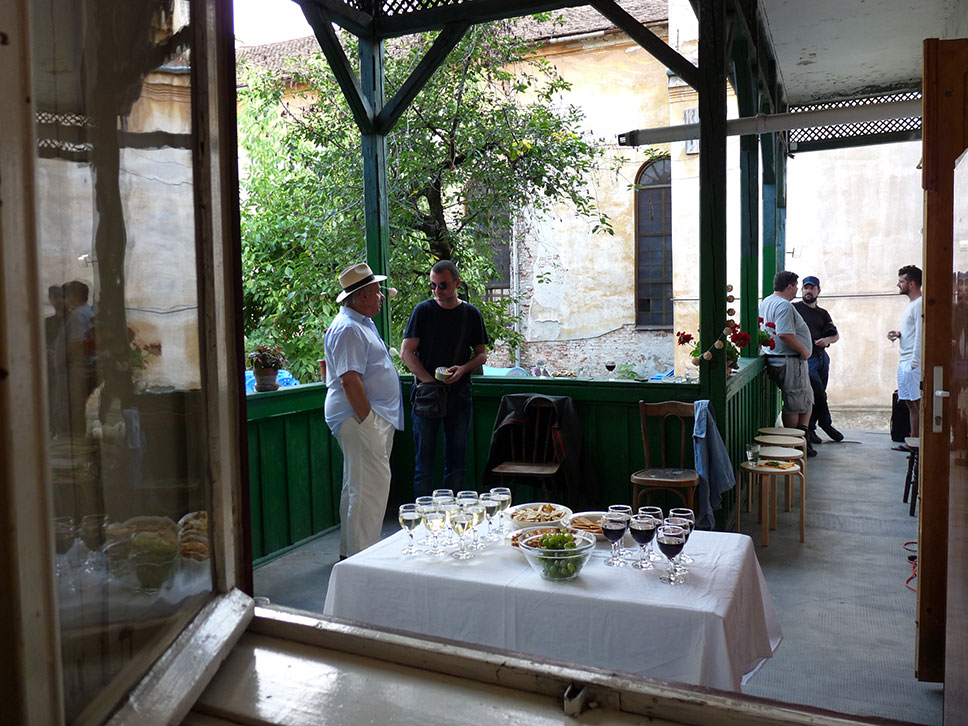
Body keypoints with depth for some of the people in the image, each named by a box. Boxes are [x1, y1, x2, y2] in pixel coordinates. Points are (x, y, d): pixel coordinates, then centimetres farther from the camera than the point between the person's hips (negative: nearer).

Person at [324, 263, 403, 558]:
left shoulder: (362, 323, 18)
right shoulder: (348, 329, -16)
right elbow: (349, 380, -23)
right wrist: (367, 418, -22)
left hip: (372, 416, 11)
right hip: (359, 417, -11)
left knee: (357, 486, 16)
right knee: (371, 485, -9)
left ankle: (350, 553, 26)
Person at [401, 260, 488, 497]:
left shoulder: (471, 314, 6)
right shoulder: (423, 311, 1)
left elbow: (481, 354, 11)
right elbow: (406, 352, -3)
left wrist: (463, 369, -10)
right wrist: (429, 380, -15)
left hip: (459, 393, 2)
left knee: (456, 458, 7)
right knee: (424, 460, 0)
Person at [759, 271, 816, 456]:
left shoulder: (765, 302, 14)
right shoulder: (784, 305, -18)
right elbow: (785, 334, -28)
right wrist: (803, 350, -16)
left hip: (774, 359, 10)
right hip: (790, 362, -10)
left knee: (807, 400, 19)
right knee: (794, 405, -1)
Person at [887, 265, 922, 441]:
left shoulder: (919, 304, -12)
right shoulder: (911, 304, 19)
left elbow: (920, 335, -18)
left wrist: (914, 363, -20)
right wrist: (898, 334, 8)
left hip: (914, 362, -10)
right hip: (904, 361, 10)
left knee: (918, 404, -7)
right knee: (910, 404, 12)